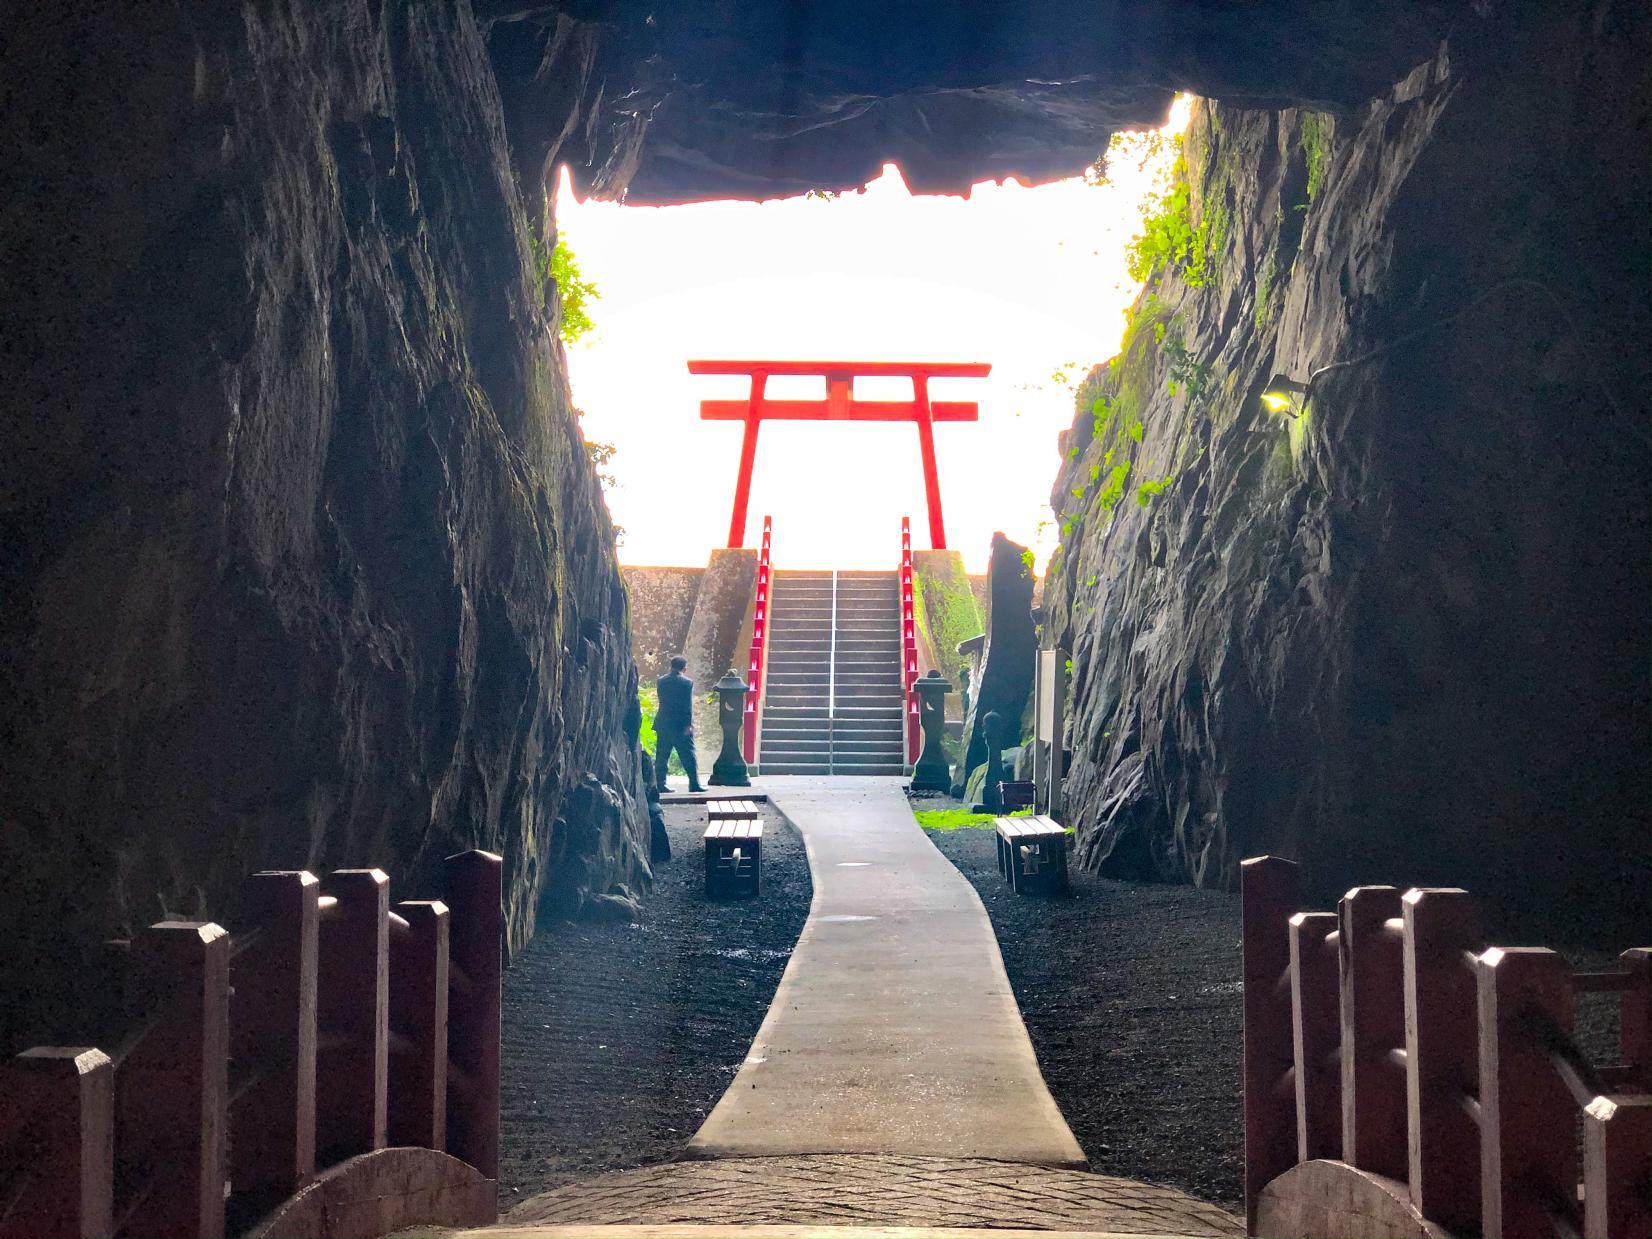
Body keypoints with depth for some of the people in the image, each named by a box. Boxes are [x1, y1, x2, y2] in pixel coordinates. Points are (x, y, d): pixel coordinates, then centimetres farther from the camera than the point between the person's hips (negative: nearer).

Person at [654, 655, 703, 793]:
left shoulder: (660, 681, 5)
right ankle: (694, 784, 0)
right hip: (681, 724, -4)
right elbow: (688, 705, -11)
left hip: (663, 723, 4)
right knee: (688, 756, 1)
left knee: (661, 756, 8)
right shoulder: (687, 683, -8)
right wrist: (689, 724, -10)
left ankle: (660, 784, 5)